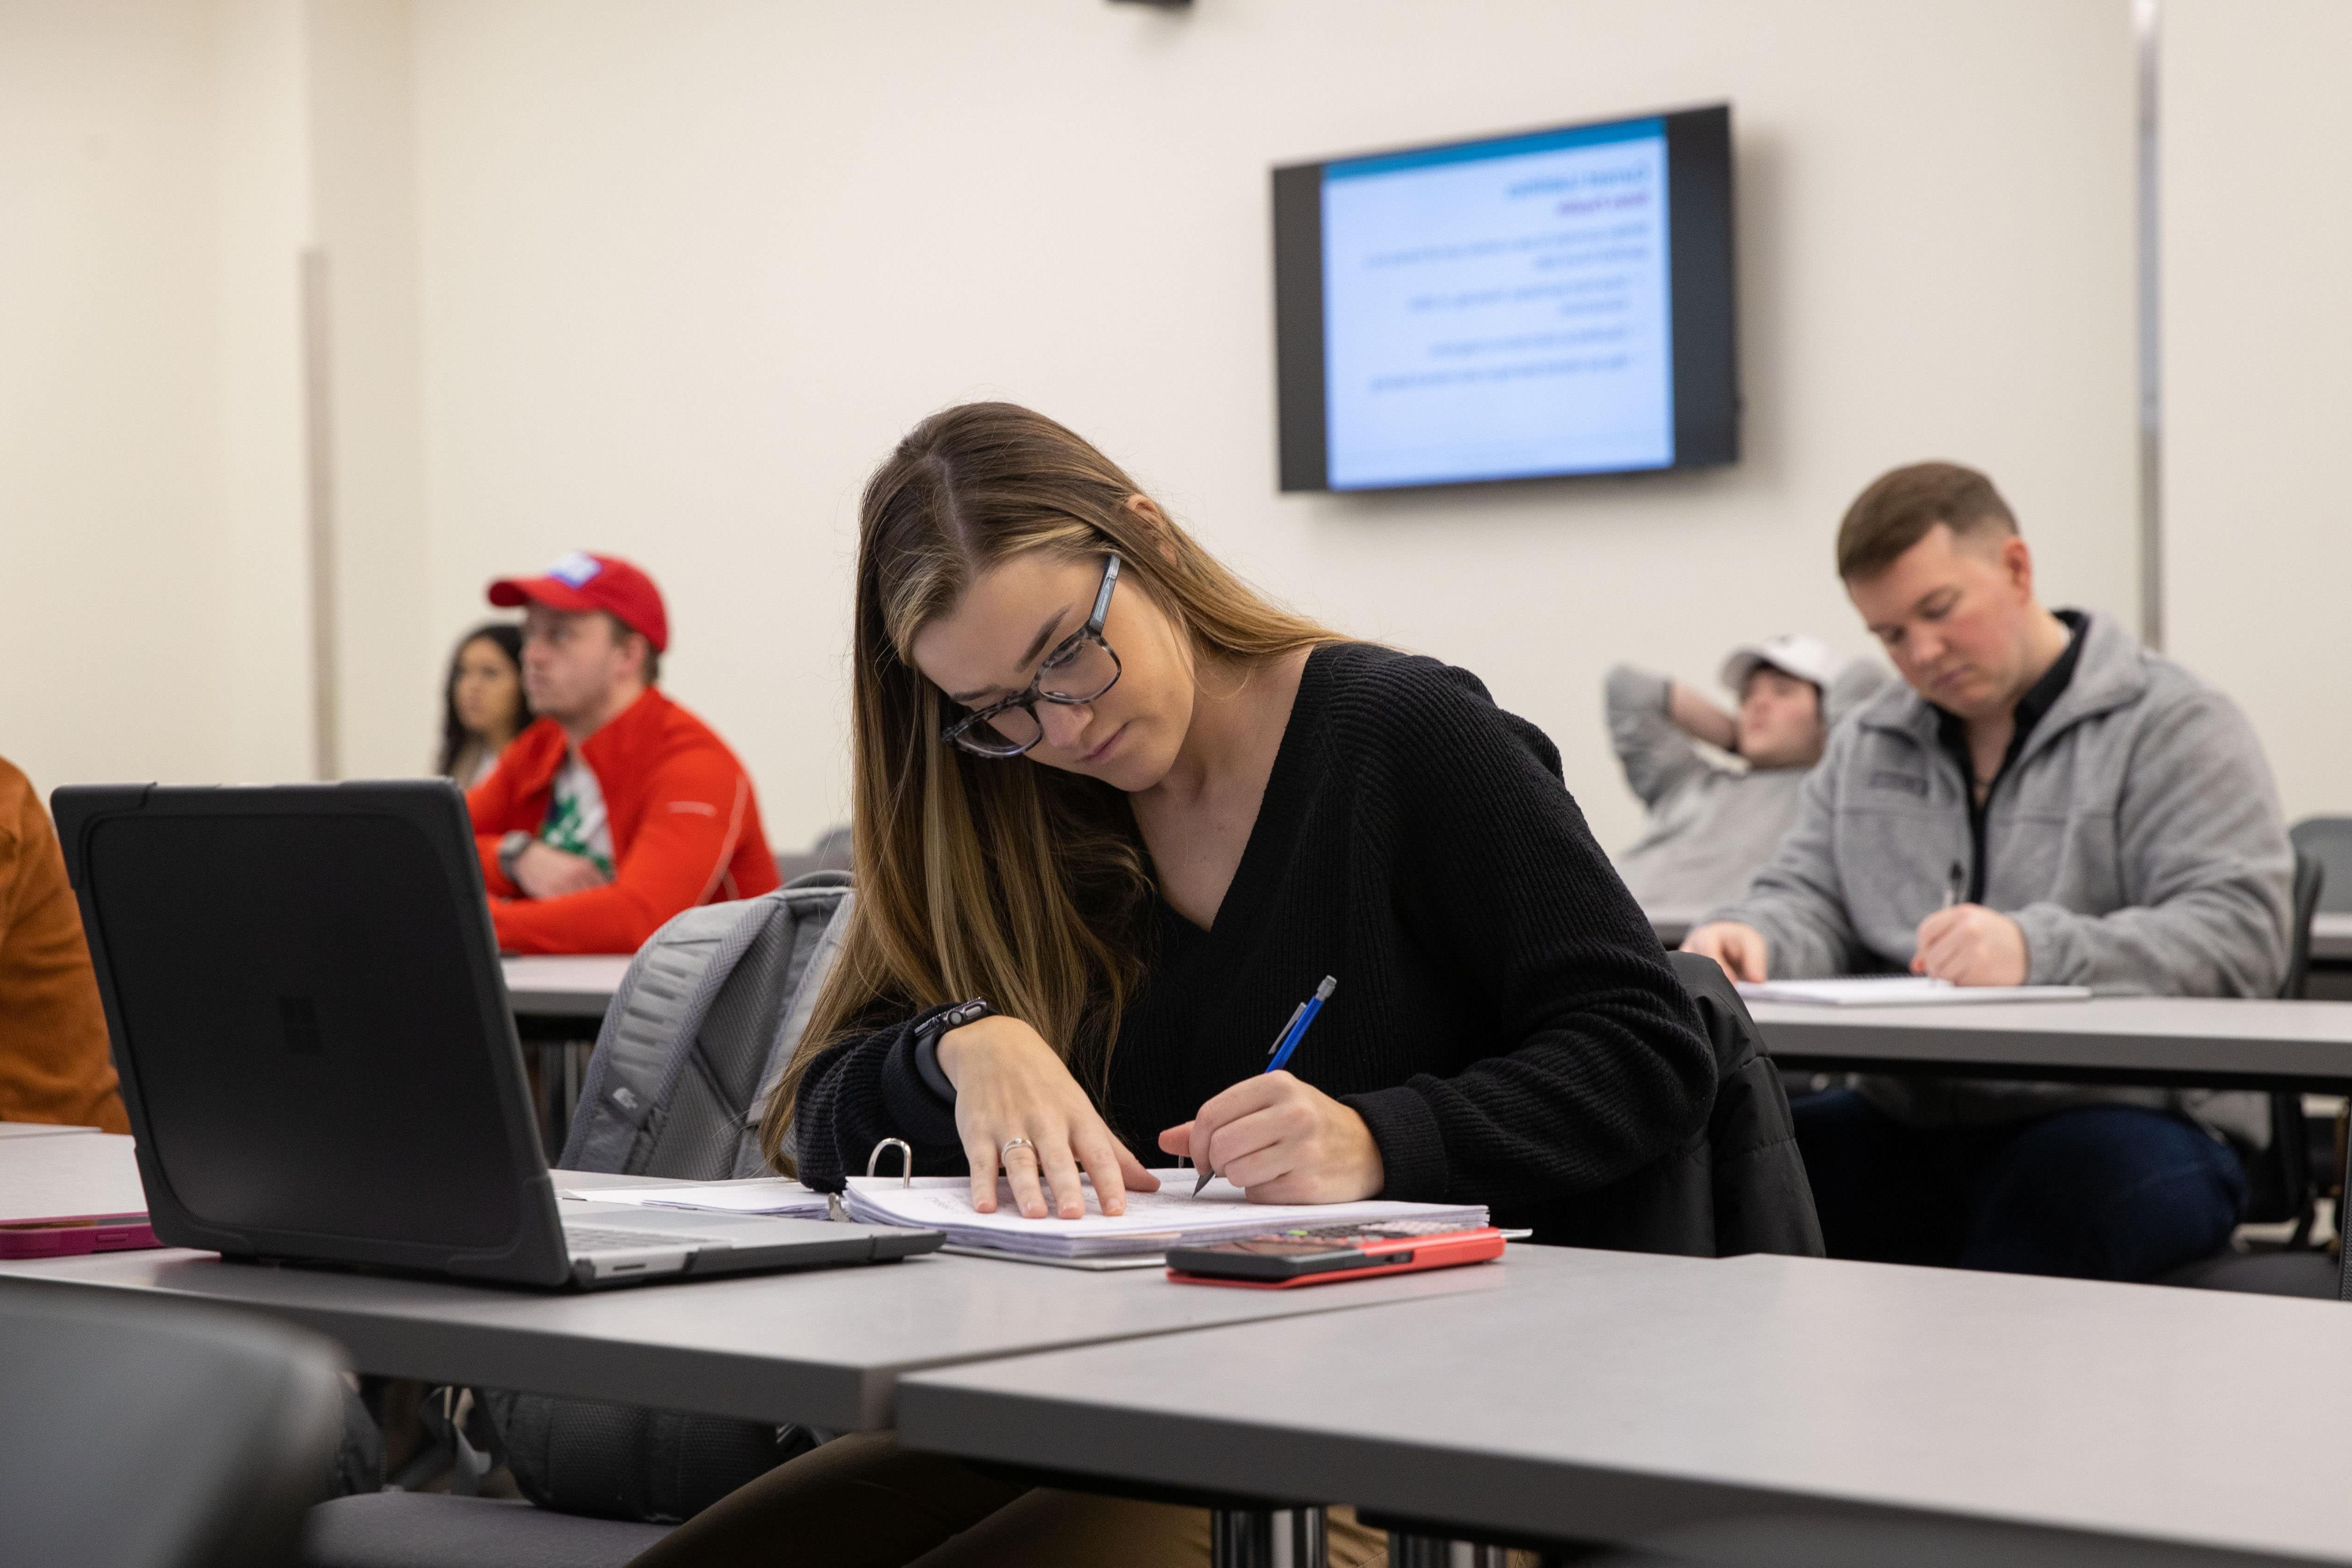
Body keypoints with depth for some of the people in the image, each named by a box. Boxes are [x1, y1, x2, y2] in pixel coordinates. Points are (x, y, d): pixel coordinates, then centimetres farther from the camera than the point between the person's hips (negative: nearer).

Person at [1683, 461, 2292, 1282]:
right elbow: (1808, 899, 15)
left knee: (2049, 1203, -40)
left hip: (2124, 1113, -5)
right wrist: (1749, 939, -11)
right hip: (1904, 1119, 5)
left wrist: (2037, 952, -27)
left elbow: (2239, 936, -12)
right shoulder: (1867, 746, 21)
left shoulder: (2173, 725, 0)